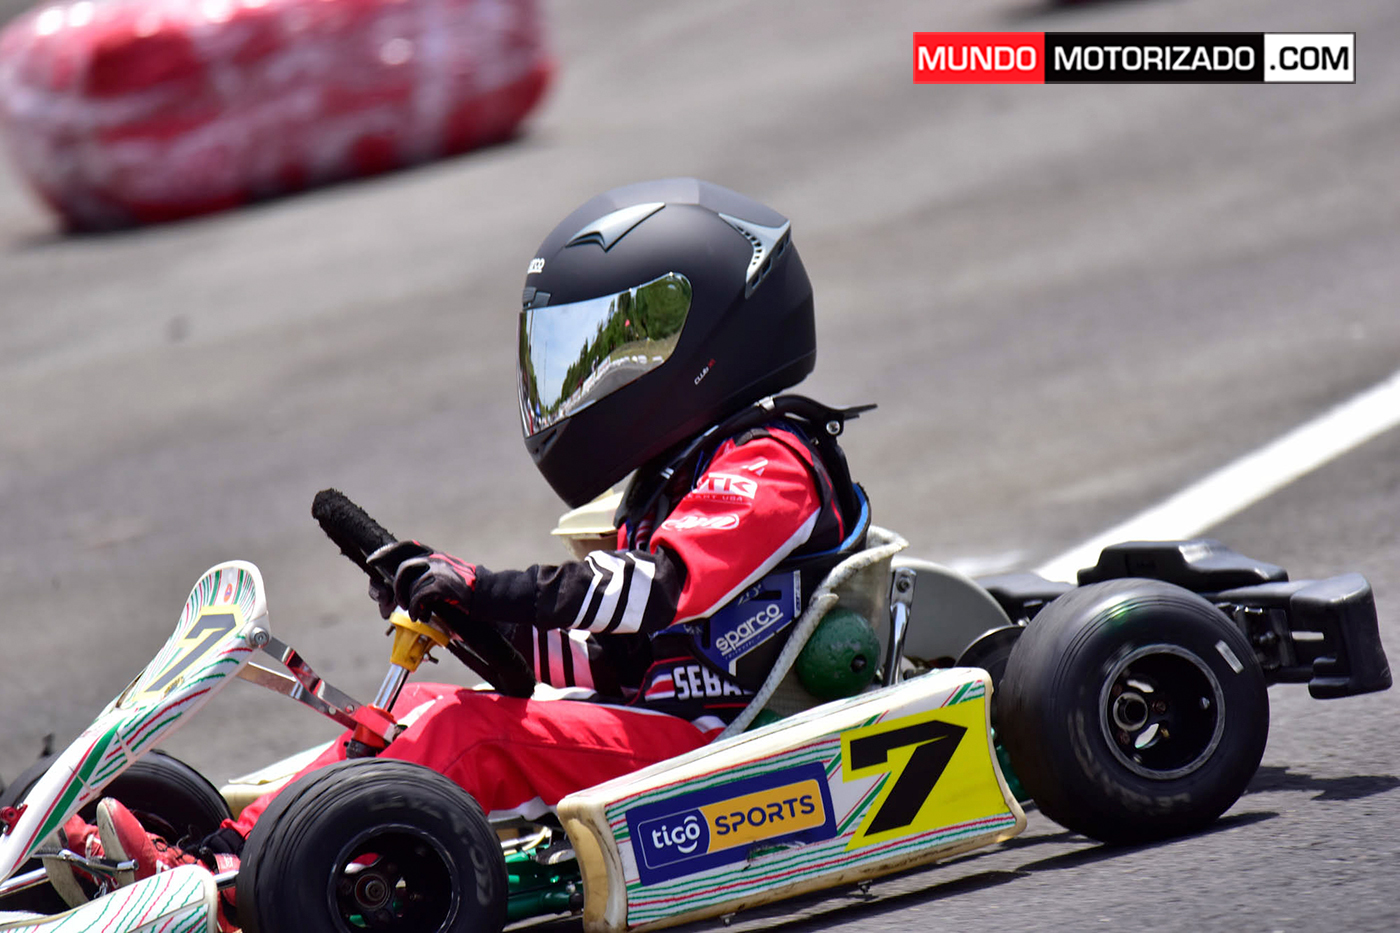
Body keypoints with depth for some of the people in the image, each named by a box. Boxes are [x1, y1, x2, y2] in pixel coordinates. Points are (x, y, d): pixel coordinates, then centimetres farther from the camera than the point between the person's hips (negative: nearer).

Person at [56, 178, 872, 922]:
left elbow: (663, 591, -25)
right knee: (421, 709, -2)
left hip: (699, 743, -10)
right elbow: (616, 656, 22)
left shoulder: (769, 464, -8)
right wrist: (464, 611, 11)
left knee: (465, 731, -24)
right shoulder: (686, 472, 24)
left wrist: (486, 592, -30)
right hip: (646, 719, 10)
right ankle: (227, 848, -16)